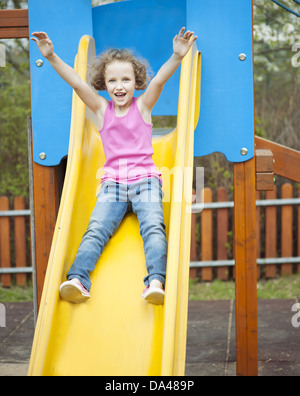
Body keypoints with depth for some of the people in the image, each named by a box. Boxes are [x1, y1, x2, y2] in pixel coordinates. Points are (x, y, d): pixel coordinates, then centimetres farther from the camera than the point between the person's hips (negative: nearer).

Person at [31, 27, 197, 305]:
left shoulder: (143, 106, 6)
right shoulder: (102, 109, 10)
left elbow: (159, 80, -12)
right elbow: (76, 83, -2)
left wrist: (177, 57, -30)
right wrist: (51, 57, -14)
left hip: (145, 180, -1)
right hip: (112, 183, 1)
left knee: (153, 227, -23)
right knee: (96, 229, -19)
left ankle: (156, 281, -40)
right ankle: (77, 279, -37)